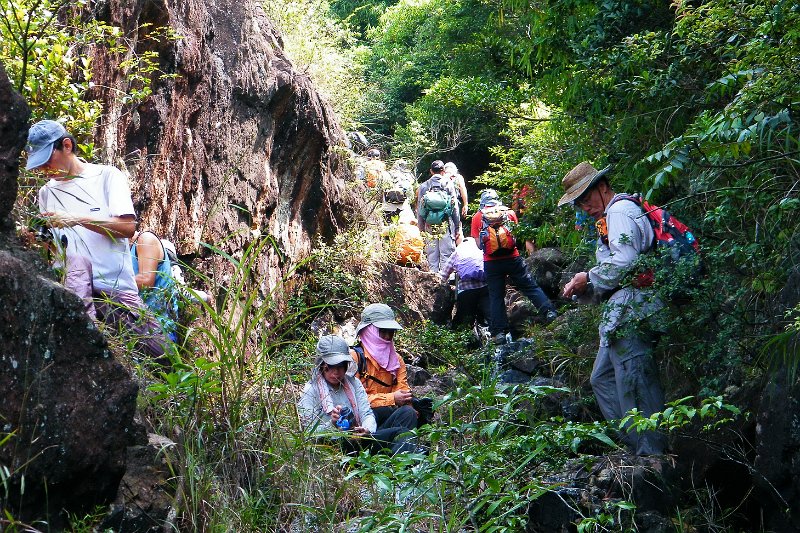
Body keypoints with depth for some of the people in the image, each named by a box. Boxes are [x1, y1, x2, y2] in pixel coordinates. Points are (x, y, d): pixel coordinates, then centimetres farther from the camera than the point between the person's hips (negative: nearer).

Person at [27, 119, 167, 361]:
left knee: (160, 355, -11)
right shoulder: (47, 192, 18)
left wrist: (78, 219, -14)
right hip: (74, 286, 2)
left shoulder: (107, 176, 6)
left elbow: (128, 227, -6)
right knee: (77, 262, -37)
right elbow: (51, 246, 23)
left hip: (116, 286, -2)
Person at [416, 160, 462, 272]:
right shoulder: (448, 184, -1)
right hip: (446, 225, -2)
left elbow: (419, 210, 7)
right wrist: (457, 228, 5)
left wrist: (421, 229, 13)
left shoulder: (423, 186, 6)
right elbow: (455, 208, -1)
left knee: (432, 258, 8)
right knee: (447, 256, 1)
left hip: (430, 226, 2)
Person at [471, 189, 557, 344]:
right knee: (530, 287, 10)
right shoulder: (509, 212, 5)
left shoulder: (477, 217, 3)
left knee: (496, 296, 6)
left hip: (491, 262, 0)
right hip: (513, 257, 0)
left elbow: (478, 243, 1)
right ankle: (549, 311, 1)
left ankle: (498, 332, 4)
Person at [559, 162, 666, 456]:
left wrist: (589, 277, -10)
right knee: (602, 379, 13)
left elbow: (626, 261, -23)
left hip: (631, 310, -11)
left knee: (632, 382, -11)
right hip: (622, 313, 11)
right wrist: (583, 289, 8)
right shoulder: (608, 220, 26)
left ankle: (651, 452, -6)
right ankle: (634, 446, 15)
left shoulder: (620, 211, -7)